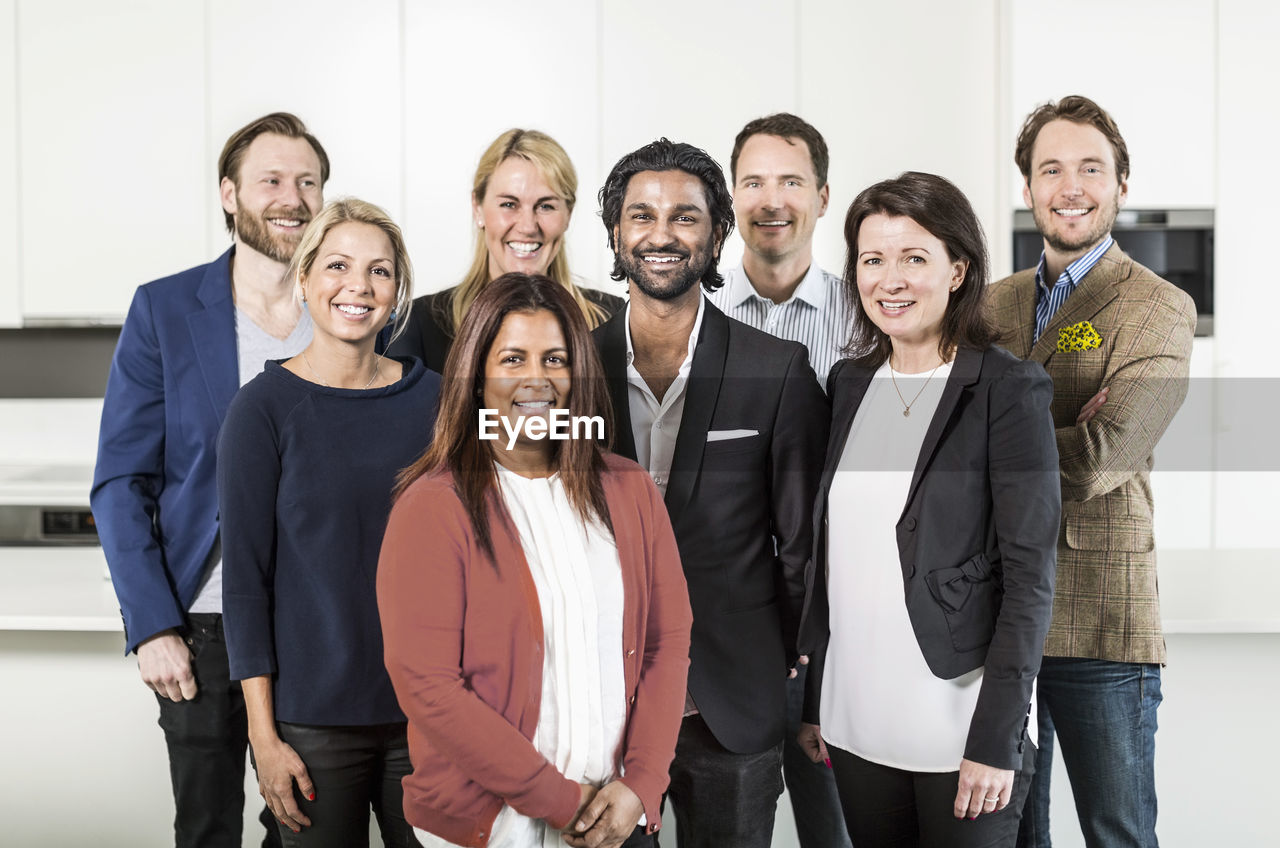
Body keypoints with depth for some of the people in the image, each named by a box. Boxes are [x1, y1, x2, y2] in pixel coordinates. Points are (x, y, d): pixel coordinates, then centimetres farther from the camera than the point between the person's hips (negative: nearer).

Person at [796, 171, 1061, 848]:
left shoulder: (1009, 390, -8)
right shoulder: (849, 384, 8)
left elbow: (1030, 575, -11)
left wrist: (995, 739, -16)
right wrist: (813, 702, 9)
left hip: (957, 731, -5)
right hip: (856, 724, 5)